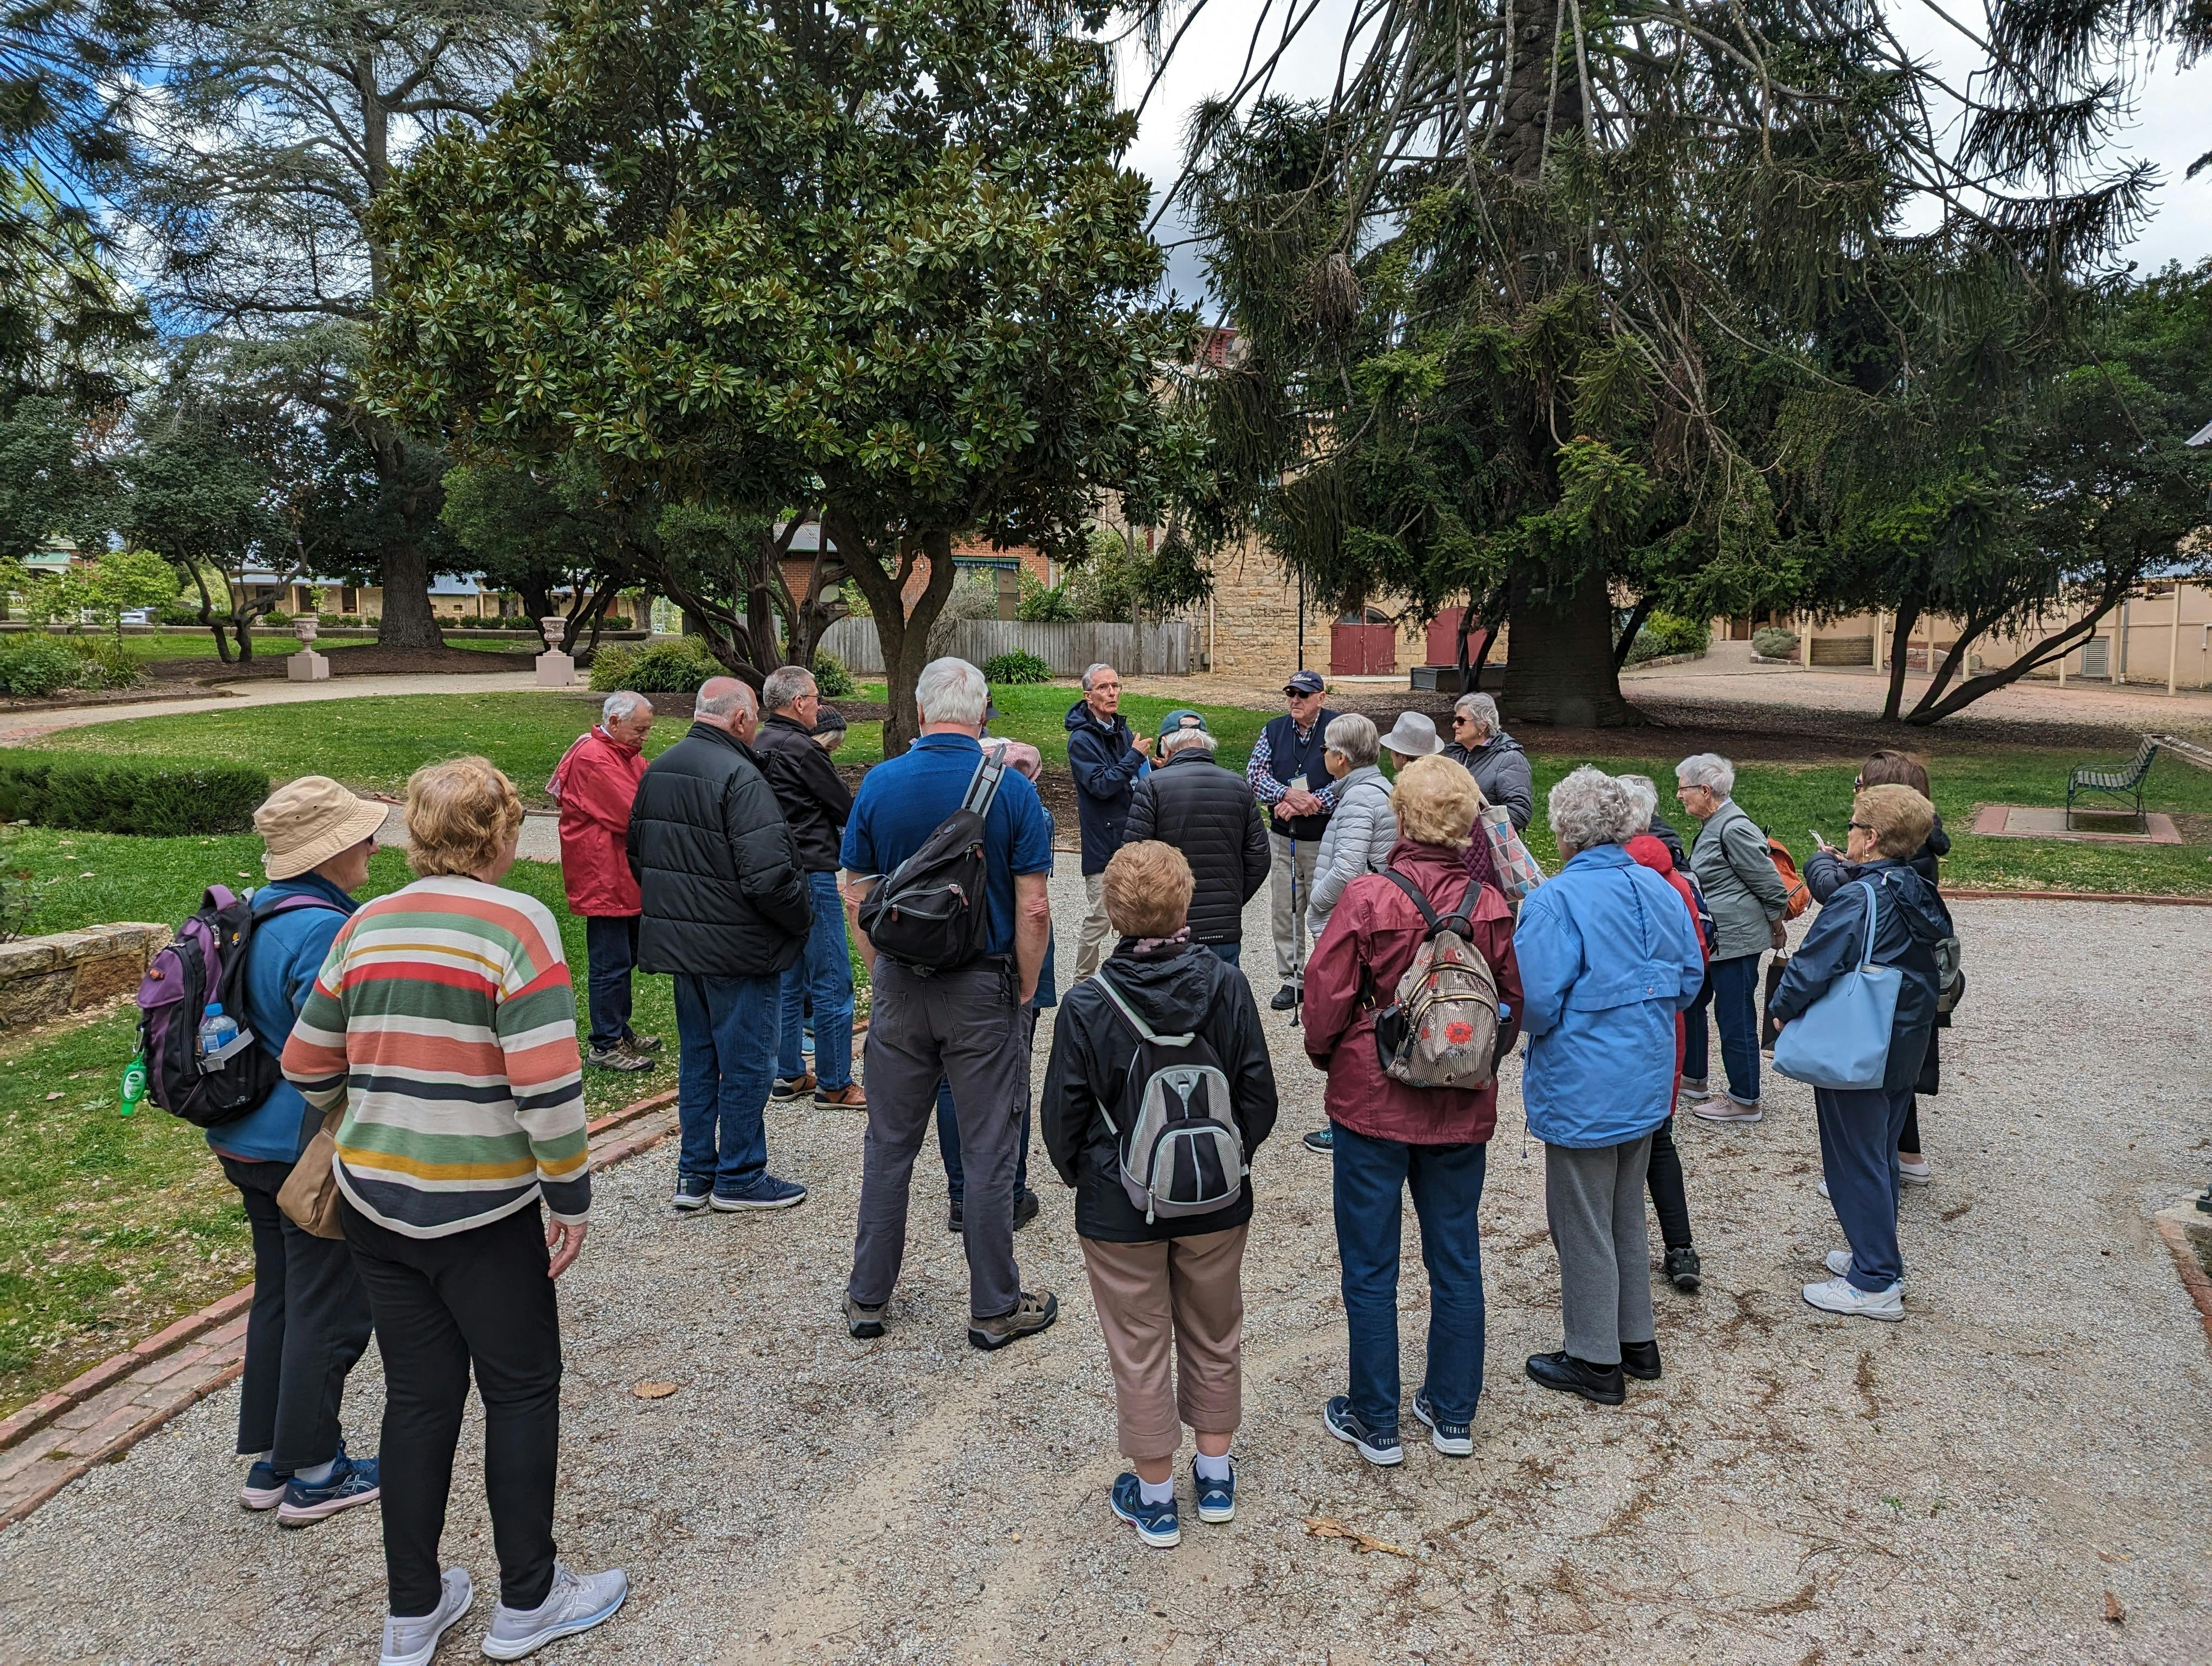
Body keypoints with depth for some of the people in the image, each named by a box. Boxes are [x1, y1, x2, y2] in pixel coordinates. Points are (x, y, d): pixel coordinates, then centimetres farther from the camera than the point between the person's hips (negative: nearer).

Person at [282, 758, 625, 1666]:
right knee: (521, 1390, 12)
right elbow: (547, 1081, -21)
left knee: (417, 1396, 17)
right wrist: (570, 1194, -10)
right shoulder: (517, 922, -15)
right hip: (482, 1207, -6)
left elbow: (308, 1065, 11)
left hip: (374, 1199, 6)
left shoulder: (365, 926, 4)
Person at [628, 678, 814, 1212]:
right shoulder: (739, 777, -20)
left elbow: (638, 857, 17)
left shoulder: (656, 771, 8)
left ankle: (696, 1173, 26)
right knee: (746, 1062, 4)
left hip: (677, 942, 8)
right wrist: (803, 921, -10)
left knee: (697, 1057, 17)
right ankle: (739, 1179, 14)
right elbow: (768, 874, -25)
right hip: (738, 948, -8)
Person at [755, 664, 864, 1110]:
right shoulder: (802, 751, -16)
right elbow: (846, 809, -8)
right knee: (832, 982, -2)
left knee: (789, 979, 16)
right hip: (811, 874, -9)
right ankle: (835, 1084, 5)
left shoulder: (758, 747, 10)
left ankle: (789, 1074, 23)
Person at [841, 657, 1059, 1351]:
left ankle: (868, 1297, 24)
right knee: (987, 1151, 6)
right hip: (984, 988, -2)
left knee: (889, 1144, 14)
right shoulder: (1012, 789, -10)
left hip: (900, 987, 3)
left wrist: (883, 976, 13)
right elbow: (1033, 910, -12)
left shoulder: (879, 784, -3)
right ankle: (995, 1307, 17)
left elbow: (857, 901, 2)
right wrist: (1025, 990, 0)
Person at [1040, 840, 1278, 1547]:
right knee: (1214, 1337, 21)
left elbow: (1064, 1116, -10)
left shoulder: (1087, 1005, -18)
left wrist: (1079, 1174, 10)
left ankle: (1155, 1496, 27)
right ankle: (1215, 1474, 36)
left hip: (1121, 1207, -2)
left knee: (1140, 1351, 13)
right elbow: (1259, 1094, -4)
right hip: (1216, 1200, 3)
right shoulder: (1227, 986, -13)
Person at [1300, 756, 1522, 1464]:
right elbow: (1515, 1002, 3)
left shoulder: (1367, 897, -18)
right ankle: (1453, 1414, 29)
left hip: (1373, 1102, -3)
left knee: (1370, 1267, 10)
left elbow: (1325, 999, -13)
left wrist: (1330, 1056, 7)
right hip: (1463, 1110, 4)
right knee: (1456, 1260, 17)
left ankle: (1376, 1423, 21)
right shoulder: (1491, 905, -7)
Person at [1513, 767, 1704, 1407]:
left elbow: (1535, 1004, -25)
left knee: (1583, 1224, 7)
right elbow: (1691, 977, 9)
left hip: (1583, 1088, -7)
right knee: (1627, 1214, 22)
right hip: (1648, 1082, 8)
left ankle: (1595, 1363, 20)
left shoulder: (1557, 900, -23)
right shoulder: (1660, 890, 1)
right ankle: (1637, 1341, 35)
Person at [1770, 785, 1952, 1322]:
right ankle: (1878, 1257, 32)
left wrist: (1782, 1007, -5)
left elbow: (1813, 965, -22)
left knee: (1855, 1161, 1)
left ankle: (1874, 1284, 7)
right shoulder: (1919, 894, 4)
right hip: (1907, 1048, 9)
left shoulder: (1858, 899, -22)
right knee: (1880, 1153, 20)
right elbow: (1927, 969, 15)